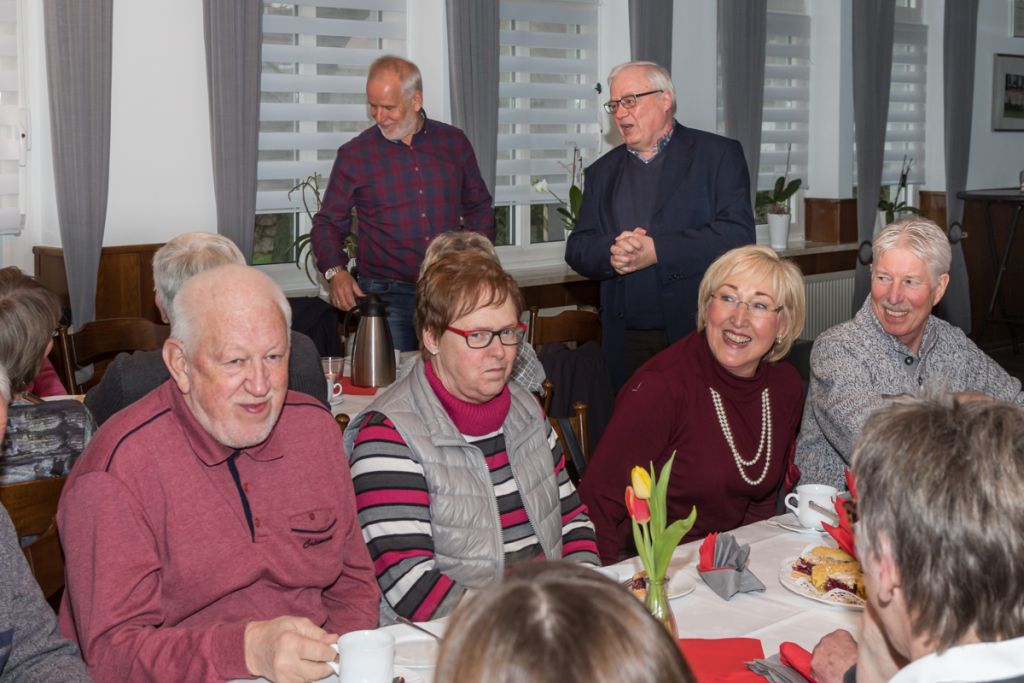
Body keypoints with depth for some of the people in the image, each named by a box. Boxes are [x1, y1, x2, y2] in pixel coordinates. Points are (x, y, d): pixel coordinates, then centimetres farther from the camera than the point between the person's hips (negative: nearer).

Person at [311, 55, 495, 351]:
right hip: (387, 294, -2)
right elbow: (328, 223, 6)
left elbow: (478, 206, 18)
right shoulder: (354, 154, 1)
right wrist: (335, 271, -12)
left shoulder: (454, 142, 8)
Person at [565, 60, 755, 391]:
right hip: (625, 343, 4)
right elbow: (577, 249, 10)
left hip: (702, 336, -3)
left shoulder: (718, 154, 2)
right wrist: (611, 253, -13)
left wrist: (655, 251, -17)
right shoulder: (602, 171, 16)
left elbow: (737, 233, -10)